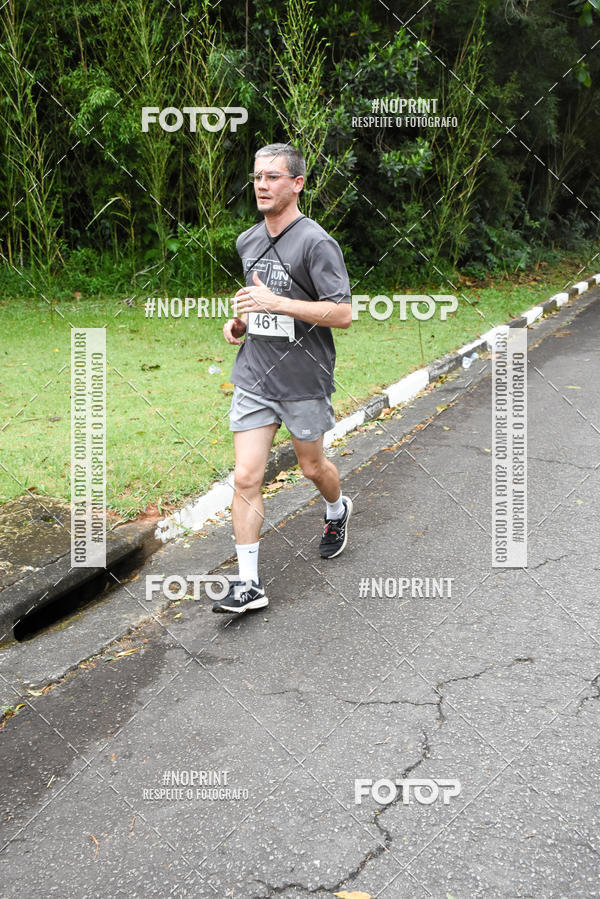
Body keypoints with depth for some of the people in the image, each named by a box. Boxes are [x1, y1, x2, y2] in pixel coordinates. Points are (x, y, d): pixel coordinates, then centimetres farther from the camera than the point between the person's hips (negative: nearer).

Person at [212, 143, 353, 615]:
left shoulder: (316, 243, -14)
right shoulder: (247, 241, 9)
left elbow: (343, 314, -19)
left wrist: (276, 304, -25)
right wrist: (239, 319, 5)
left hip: (304, 381, -5)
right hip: (253, 378, 5)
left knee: (312, 466, 16)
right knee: (246, 478, -4)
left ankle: (337, 510, 51)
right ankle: (249, 584, 3)